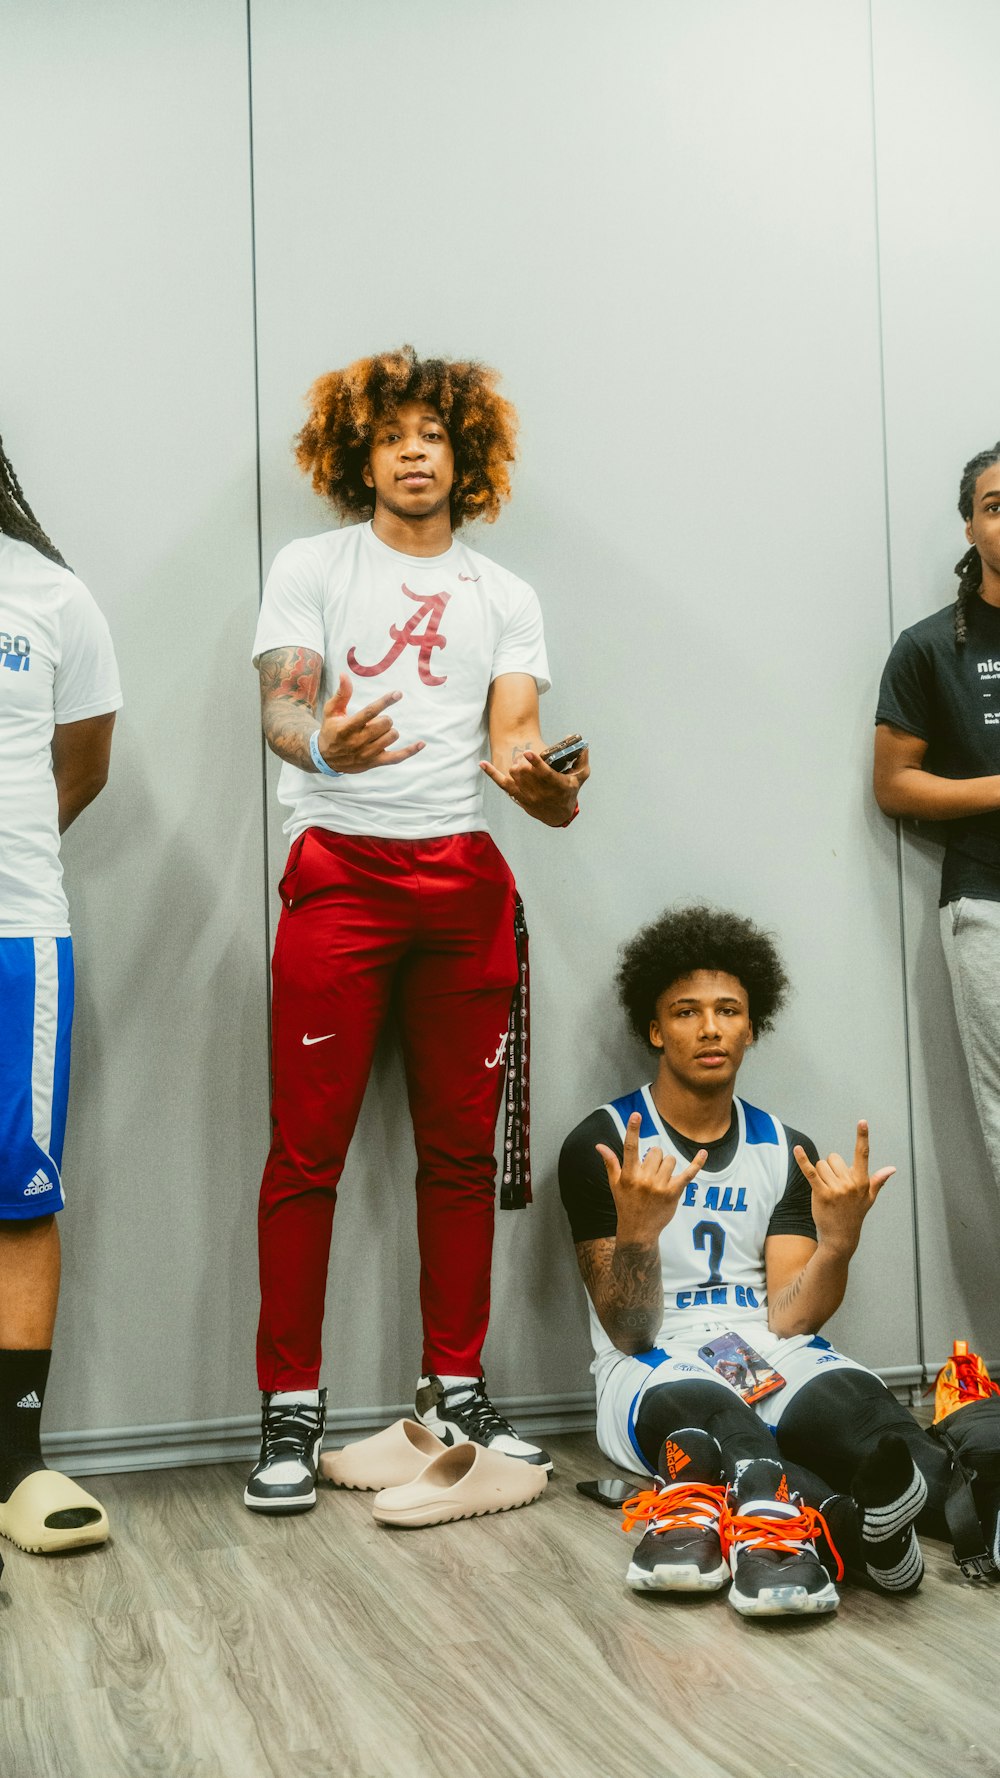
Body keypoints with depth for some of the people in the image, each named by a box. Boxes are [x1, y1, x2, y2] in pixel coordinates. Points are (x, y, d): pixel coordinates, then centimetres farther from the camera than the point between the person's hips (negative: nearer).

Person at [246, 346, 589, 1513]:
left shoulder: (504, 597, 17)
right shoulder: (313, 567, 9)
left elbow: (512, 736, 5)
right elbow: (280, 701, -5)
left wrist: (546, 784, -19)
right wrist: (322, 742, -29)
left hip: (466, 880, 3)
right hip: (340, 874, -3)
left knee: (462, 1150, 6)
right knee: (308, 1149, -5)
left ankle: (456, 1393, 17)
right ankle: (290, 1411, 3)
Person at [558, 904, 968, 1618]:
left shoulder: (787, 1151, 12)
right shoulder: (602, 1145, 1)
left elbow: (787, 1319, 2)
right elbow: (630, 1332, -5)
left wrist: (838, 1243, -18)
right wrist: (636, 1234, -26)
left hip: (769, 1357, 3)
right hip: (653, 1365, -3)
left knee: (848, 1395, -35)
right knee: (696, 1403, -41)